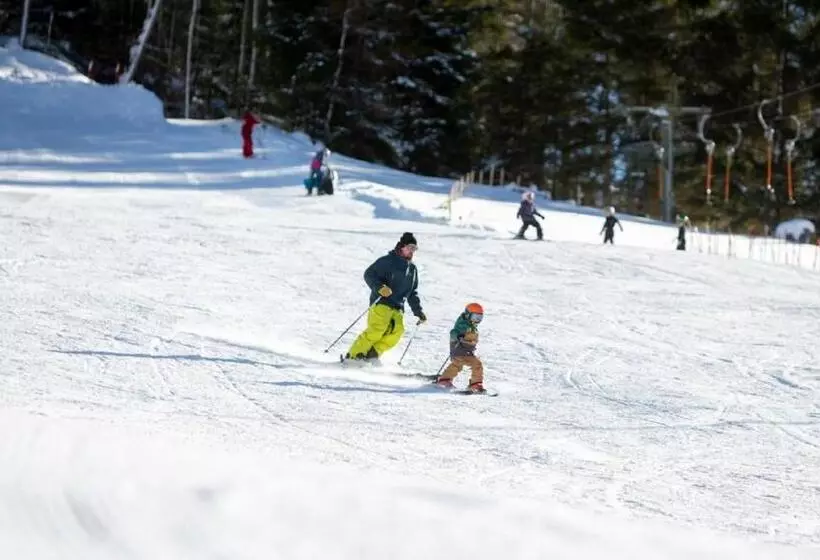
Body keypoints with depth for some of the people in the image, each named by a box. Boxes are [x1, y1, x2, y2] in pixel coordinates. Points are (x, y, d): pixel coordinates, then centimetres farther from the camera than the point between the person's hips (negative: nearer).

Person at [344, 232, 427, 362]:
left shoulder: (412, 269, 23)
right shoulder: (387, 261, 0)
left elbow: (412, 293, 31)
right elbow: (369, 274, -6)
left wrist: (418, 311, 25)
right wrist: (379, 287, -22)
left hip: (397, 308, 6)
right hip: (381, 302, -6)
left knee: (397, 331, -20)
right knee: (377, 330, -23)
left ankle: (371, 355, -15)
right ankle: (353, 356, -17)